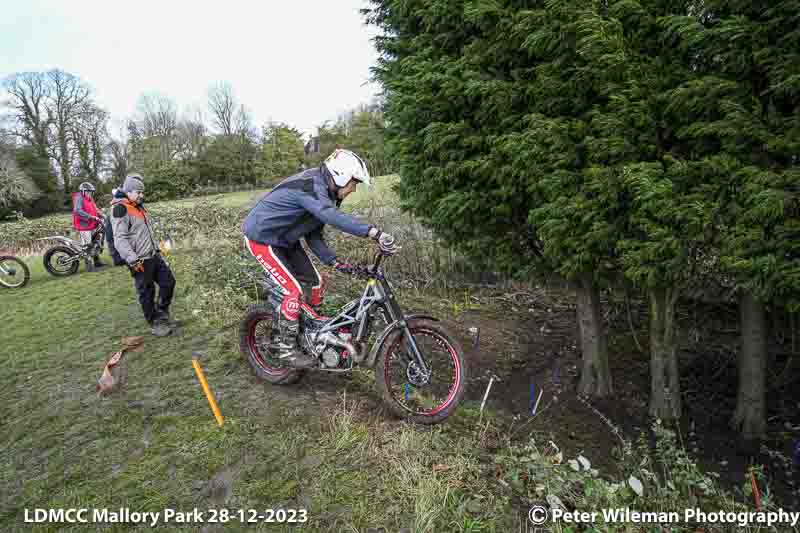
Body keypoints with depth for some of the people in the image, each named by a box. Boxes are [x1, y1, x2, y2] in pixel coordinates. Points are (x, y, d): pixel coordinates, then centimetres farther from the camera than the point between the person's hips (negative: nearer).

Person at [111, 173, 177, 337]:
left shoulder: (139, 206, 14)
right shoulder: (120, 209, -14)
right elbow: (120, 239, -20)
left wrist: (157, 250, 23)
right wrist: (133, 260, -25)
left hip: (154, 256, 9)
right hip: (140, 261, -8)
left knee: (168, 281, 10)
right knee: (147, 293, 3)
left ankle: (162, 312, 28)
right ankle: (155, 324, 16)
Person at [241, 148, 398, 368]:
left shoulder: (324, 191, 1)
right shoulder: (310, 186, -29)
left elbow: (313, 235, 1)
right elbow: (333, 216, -50)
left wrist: (334, 262, -12)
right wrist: (373, 232, -59)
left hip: (285, 240, 9)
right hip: (263, 238, -9)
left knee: (314, 282, 6)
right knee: (294, 290, -14)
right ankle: (286, 347, 3)